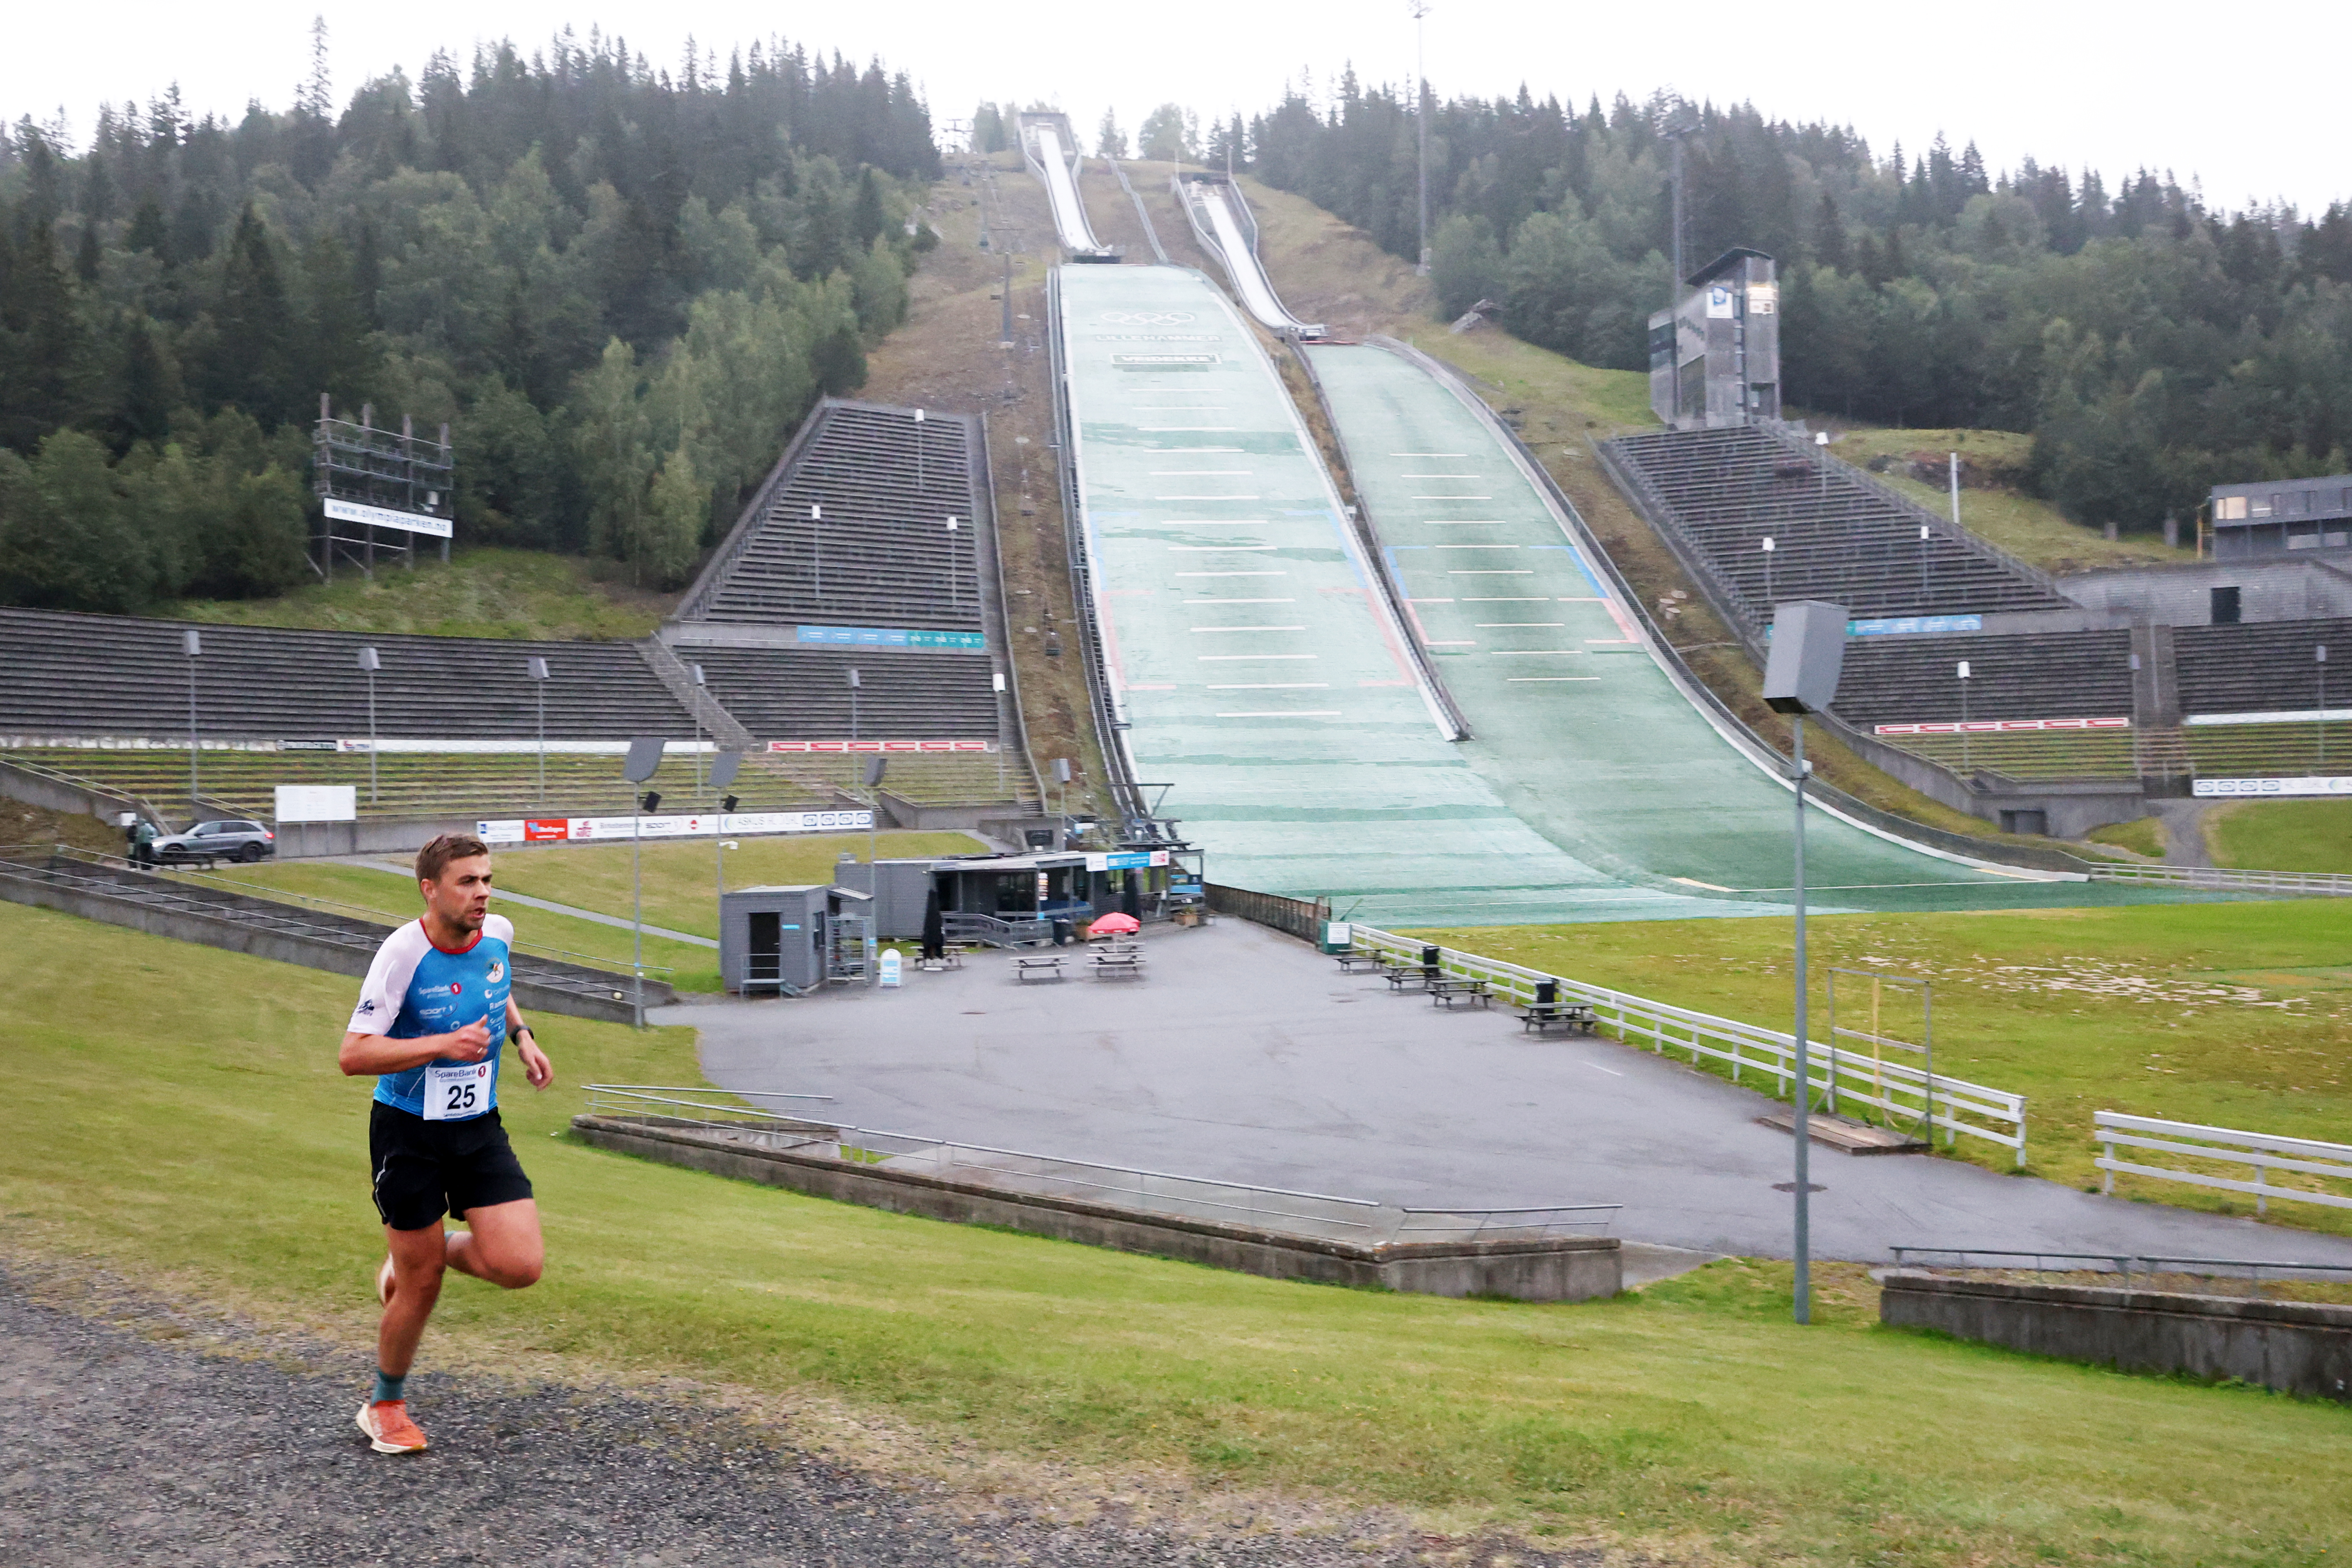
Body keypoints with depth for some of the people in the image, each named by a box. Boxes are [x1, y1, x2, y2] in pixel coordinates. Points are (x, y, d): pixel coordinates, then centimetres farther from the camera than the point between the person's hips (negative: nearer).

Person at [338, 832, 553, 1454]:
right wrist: (443, 1044, -30)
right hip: (408, 1133, -5)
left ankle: (416, 1256, 21)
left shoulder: (498, 933, -2)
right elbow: (353, 1055, -22)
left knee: (521, 1266, -10)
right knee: (422, 1286, 3)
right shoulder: (404, 953, -19)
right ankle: (385, 1404, 30)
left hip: (478, 1128, 5)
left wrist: (522, 1037, 8)